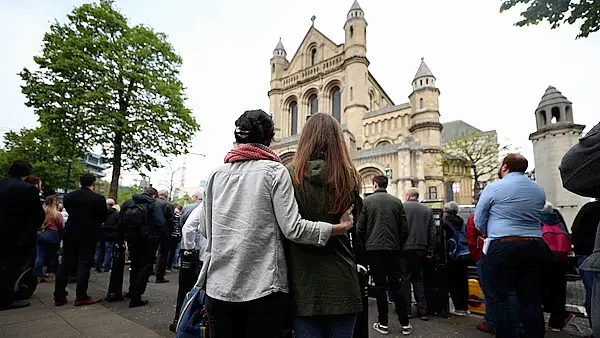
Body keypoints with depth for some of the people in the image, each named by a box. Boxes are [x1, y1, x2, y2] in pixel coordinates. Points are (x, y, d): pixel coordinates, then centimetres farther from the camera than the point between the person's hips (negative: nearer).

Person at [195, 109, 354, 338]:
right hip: (263, 287, -3)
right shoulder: (274, 171, -6)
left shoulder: (217, 174, 5)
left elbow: (204, 230, 10)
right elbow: (293, 229, -14)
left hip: (219, 286, 4)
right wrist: (339, 228, -5)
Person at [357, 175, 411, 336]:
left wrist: (366, 244, 8)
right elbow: (404, 229, 1)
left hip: (374, 249, -2)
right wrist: (398, 245, 14)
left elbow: (360, 228, -6)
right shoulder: (397, 201, 3)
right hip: (393, 249, 2)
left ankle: (383, 324, 14)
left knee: (380, 286, 6)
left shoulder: (367, 201, -4)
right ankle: (405, 324, 16)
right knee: (396, 286, 11)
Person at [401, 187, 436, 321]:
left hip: (404, 248, -4)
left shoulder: (401, 207, -4)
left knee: (405, 278, 5)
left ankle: (406, 309, 10)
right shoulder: (427, 210, 9)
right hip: (420, 249, 4)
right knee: (418, 279, 13)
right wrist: (430, 251, 10)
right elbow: (433, 232, 7)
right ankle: (422, 310, 13)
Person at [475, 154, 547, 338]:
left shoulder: (493, 188, -6)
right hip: (535, 246, 6)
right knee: (532, 300, 11)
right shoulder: (539, 190, 12)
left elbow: (479, 222, -1)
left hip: (502, 248, -6)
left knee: (497, 299, 2)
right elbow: (533, 218, 21)